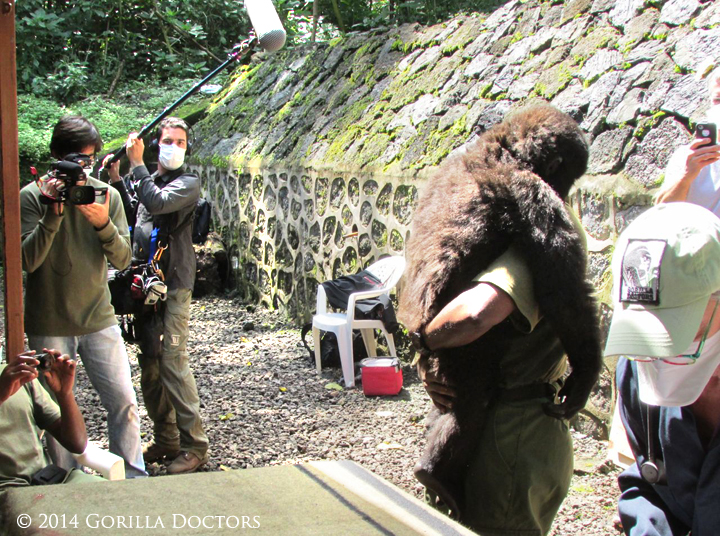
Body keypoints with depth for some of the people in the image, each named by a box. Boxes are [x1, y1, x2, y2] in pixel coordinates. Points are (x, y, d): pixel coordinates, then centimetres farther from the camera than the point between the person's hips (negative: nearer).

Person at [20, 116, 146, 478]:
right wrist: (54, 214, -26)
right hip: (49, 326, -2)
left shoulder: (106, 194, 2)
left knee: (124, 404, 1)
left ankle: (134, 481, 15)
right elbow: (28, 260, -15)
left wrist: (104, 224, -20)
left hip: (99, 319, 2)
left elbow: (122, 260, -2)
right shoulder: (33, 196, -6)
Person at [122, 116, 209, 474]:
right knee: (149, 367, 9)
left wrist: (136, 163, -14)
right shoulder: (145, 182, 17)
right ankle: (165, 439, 21)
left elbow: (157, 202, -21)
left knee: (173, 364, -12)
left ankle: (194, 446, -5)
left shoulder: (188, 183, -2)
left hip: (174, 286, -7)